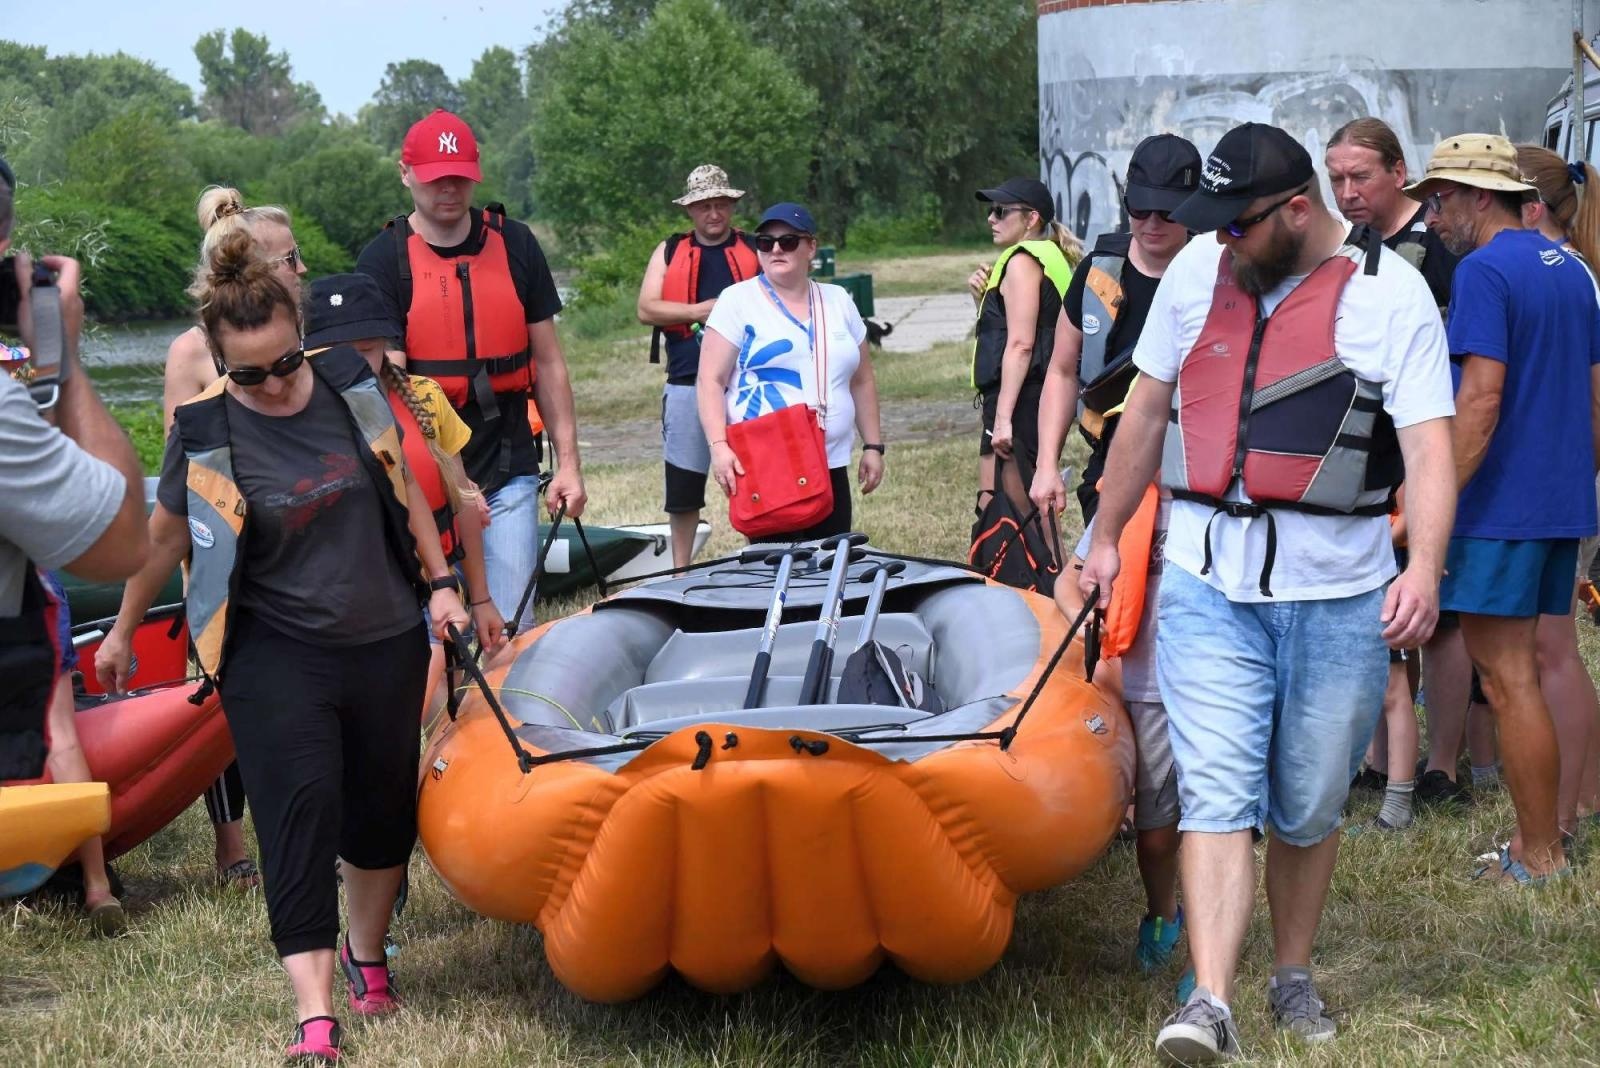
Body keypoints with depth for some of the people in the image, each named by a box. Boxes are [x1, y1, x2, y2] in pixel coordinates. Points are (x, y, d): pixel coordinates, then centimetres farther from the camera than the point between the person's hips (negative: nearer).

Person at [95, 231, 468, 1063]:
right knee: (301, 807, -13)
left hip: (385, 641, 4)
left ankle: (366, 954, 38)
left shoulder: (349, 383, -3)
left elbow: (404, 487, 10)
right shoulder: (204, 433, -11)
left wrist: (439, 582, 8)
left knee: (382, 807, 13)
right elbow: (165, 536, 4)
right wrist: (123, 630, 13)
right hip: (277, 656, -3)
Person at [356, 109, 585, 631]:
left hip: (509, 469, 2)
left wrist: (568, 461, 7)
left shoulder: (514, 245, 8)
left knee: (510, 628, 0)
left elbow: (547, 362, 12)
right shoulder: (384, 260, -1)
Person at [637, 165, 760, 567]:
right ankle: (681, 570, 18)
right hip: (686, 383, 1)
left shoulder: (754, 251, 10)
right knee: (683, 483, 6)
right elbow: (646, 309, 1)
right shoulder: (670, 251, 11)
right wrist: (700, 311, -10)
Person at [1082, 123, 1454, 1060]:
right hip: (1208, 586, 2)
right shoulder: (1197, 271, 6)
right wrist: (1107, 536, 20)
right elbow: (1147, 411, 17)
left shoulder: (1389, 294, -6)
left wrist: (1423, 570, -27)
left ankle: (1295, 975, 30)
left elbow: (1429, 449, -12)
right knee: (1217, 796, -8)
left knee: (1309, 807, 11)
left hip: (1338, 595, -2)